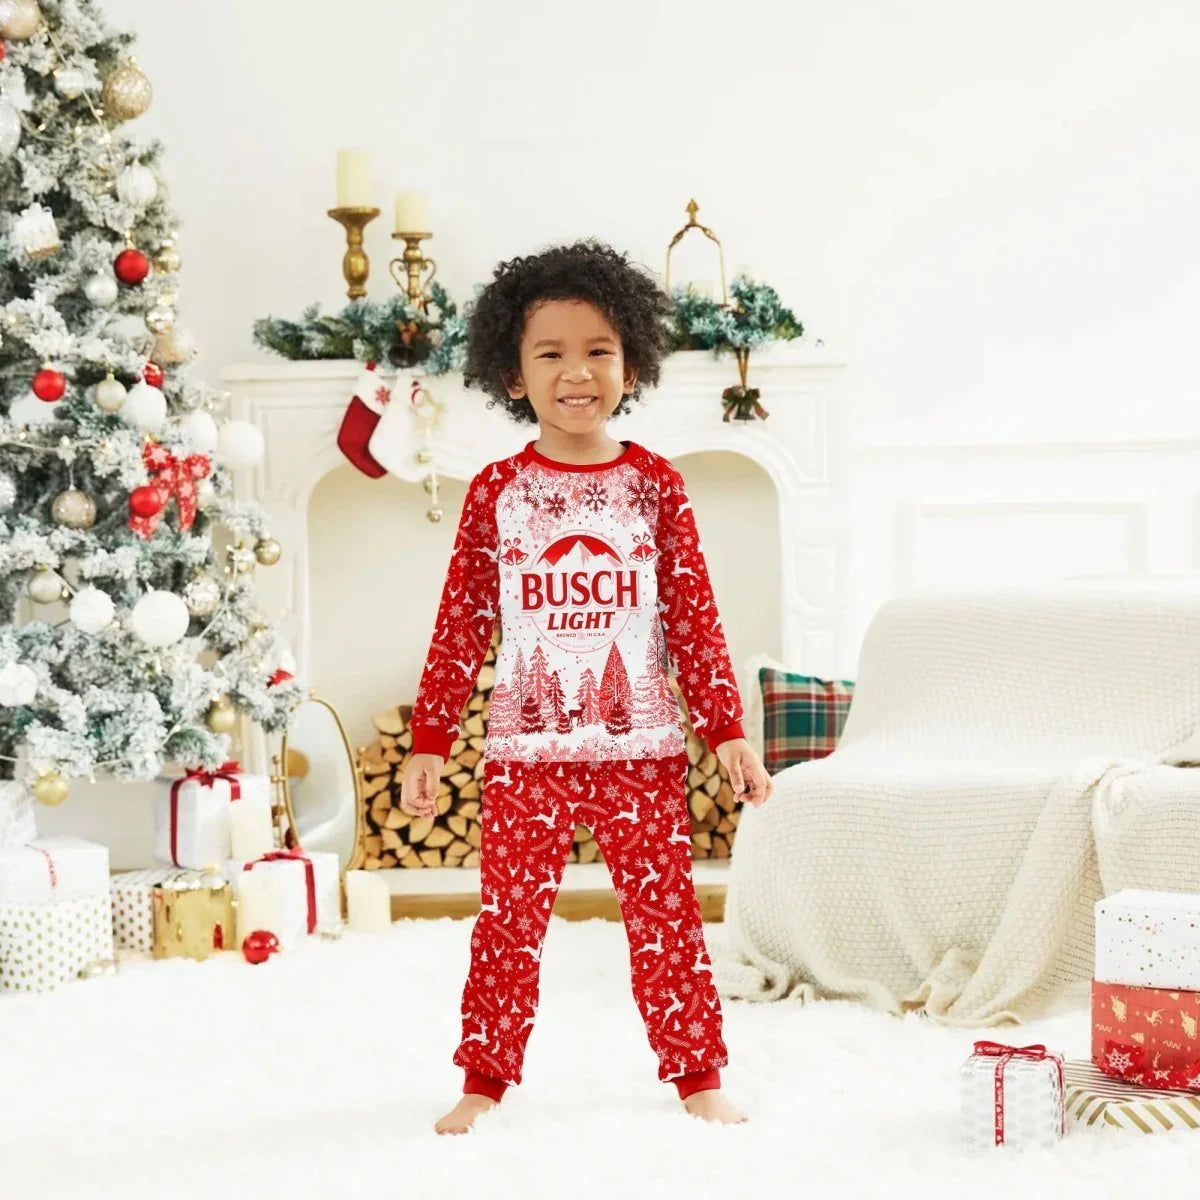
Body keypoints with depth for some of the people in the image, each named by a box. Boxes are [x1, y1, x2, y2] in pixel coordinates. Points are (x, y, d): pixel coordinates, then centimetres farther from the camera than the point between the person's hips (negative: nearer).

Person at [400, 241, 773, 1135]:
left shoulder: (656, 485, 1)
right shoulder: (495, 491, 1)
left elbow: (695, 620, 2)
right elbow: (462, 624, 3)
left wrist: (727, 731, -1)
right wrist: (430, 742, 2)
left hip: (641, 750, 0)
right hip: (525, 752, 0)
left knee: (665, 917, 6)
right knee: (509, 923, 6)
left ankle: (697, 1076, 19)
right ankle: (485, 1080, 19)